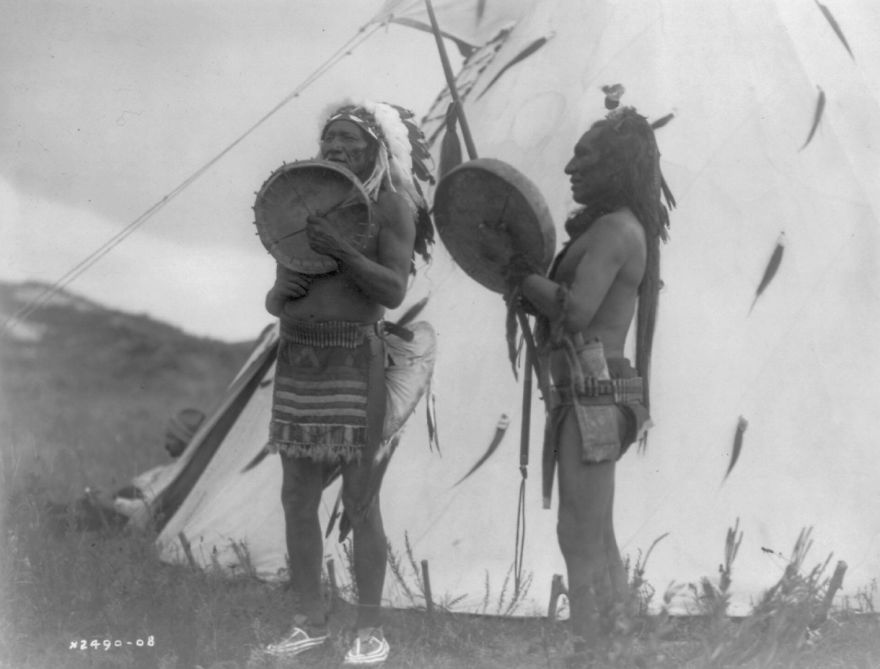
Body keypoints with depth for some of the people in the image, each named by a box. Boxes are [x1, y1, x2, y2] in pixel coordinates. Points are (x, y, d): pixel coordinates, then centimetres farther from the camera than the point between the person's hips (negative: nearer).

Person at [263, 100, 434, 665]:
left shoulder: (391, 205, -2)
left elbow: (394, 291, -12)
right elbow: (279, 296, 17)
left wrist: (340, 249, -21)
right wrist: (278, 294, -5)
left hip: (358, 363, -5)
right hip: (298, 363, 6)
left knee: (360, 504, -1)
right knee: (298, 499, 8)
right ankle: (311, 623, 21)